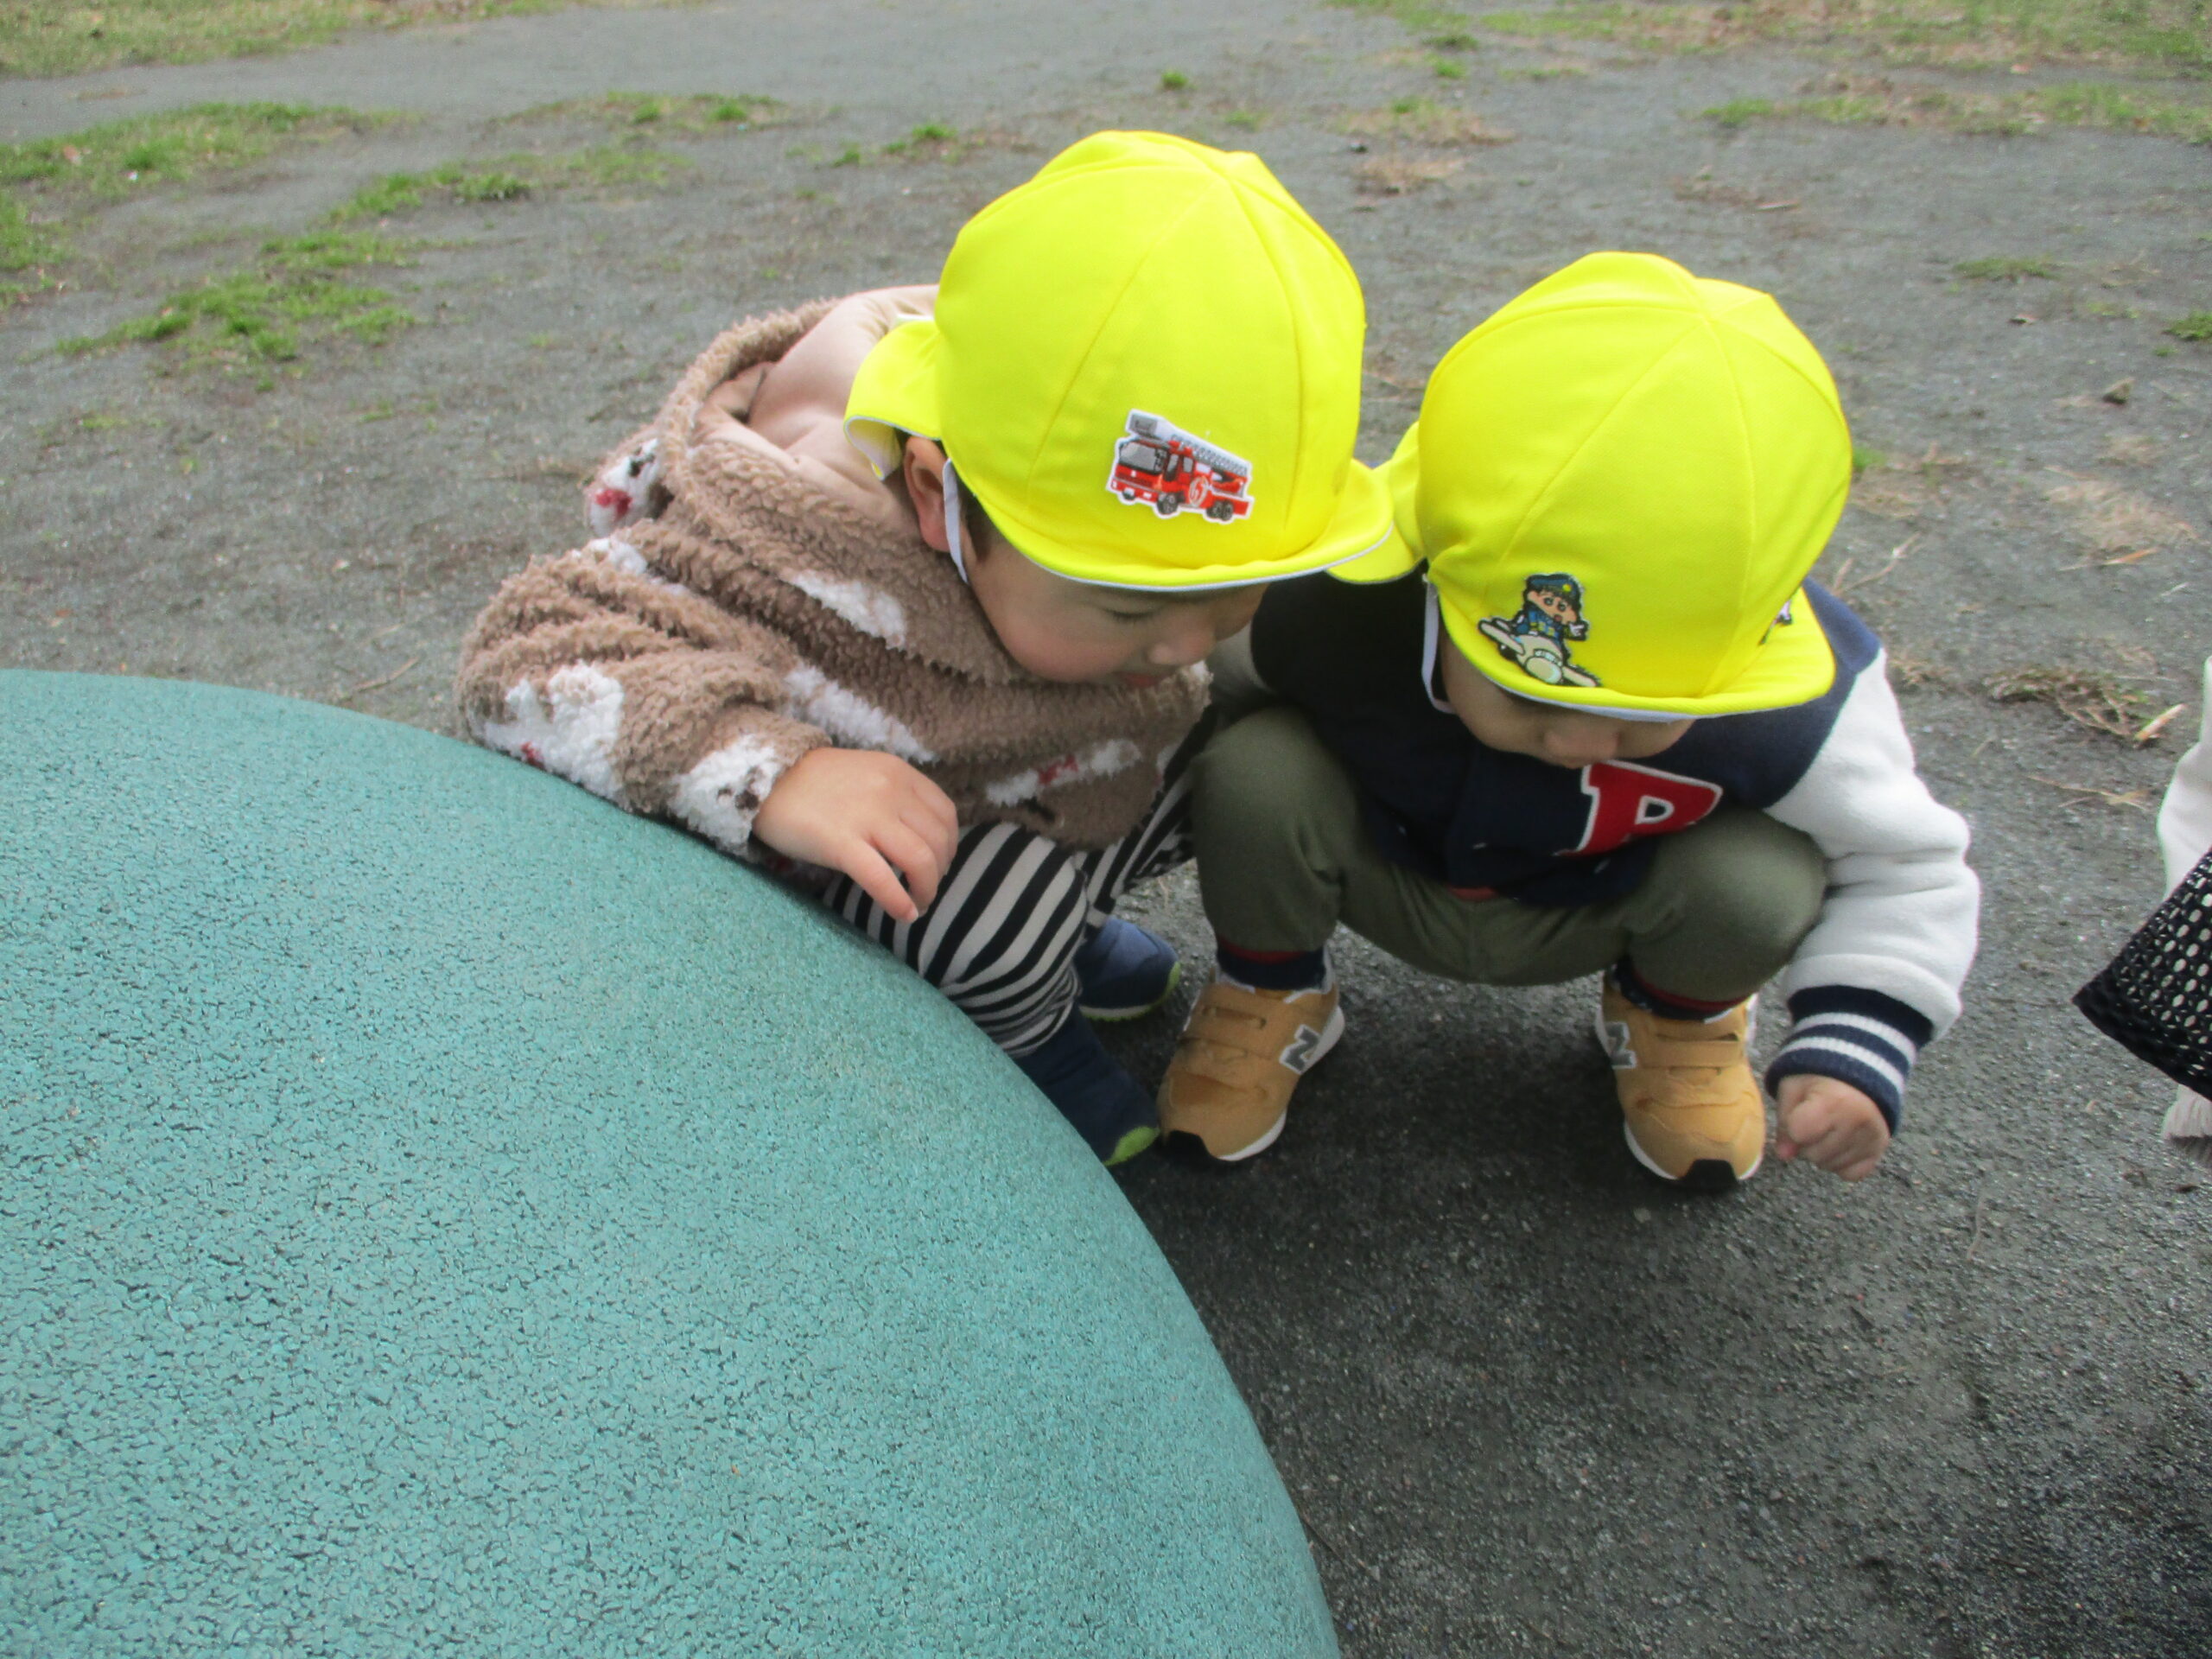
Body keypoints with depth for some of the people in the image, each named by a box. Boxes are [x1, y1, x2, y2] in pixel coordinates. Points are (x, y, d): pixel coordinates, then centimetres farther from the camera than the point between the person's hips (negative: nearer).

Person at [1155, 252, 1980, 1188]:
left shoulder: (1793, 704, -31)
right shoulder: (1315, 611, -36)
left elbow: (1904, 862, -12)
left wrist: (1857, 1050, -25)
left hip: (1591, 919, 2)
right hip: (1380, 872, -1)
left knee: (1764, 882, -31)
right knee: (1253, 772, -33)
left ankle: (1678, 1013, 10)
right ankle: (1271, 994, 3)